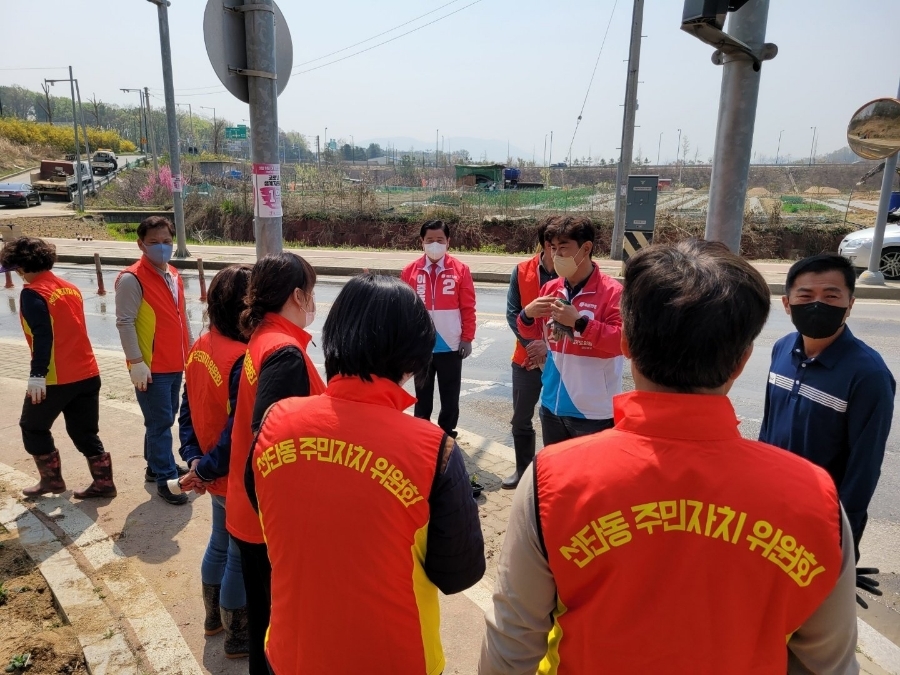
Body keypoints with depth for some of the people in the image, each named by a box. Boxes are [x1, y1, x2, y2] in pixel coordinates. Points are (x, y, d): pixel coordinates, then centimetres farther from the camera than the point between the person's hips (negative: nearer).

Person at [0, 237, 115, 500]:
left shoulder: (33, 293, -11)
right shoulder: (70, 288, 12)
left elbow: (43, 337, -22)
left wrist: (37, 376, -22)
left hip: (56, 378, -7)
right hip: (87, 373, 7)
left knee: (33, 427, 16)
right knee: (85, 433, 13)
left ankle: (52, 480, 24)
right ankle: (103, 483, 14)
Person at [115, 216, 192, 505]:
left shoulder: (174, 275, 10)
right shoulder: (132, 279, -13)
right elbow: (125, 323, -16)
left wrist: (191, 350, 17)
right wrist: (136, 362, -18)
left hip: (175, 364, 8)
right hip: (152, 368, -7)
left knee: (165, 419, 18)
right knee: (160, 422, -1)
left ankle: (156, 466, 34)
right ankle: (164, 478, 10)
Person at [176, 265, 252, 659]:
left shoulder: (201, 347, -2)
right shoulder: (244, 360, -29)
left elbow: (188, 409, 3)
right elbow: (239, 432, -28)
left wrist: (193, 458, -1)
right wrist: (205, 470, -15)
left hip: (219, 476, 8)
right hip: (242, 479, -8)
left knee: (220, 544, 26)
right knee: (241, 557, 11)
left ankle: (214, 618, 47)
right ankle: (238, 637, 31)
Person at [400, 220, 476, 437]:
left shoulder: (460, 270, -5)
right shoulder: (410, 271, -2)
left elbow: (468, 308, -2)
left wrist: (467, 338, -4)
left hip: (450, 345, -1)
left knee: (450, 396, 12)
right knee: (422, 395, 16)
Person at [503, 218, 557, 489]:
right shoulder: (521, 271, -3)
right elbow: (512, 313, -3)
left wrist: (549, 345, -19)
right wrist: (530, 342, -15)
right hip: (526, 358, 3)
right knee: (521, 420, 14)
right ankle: (523, 469, 34)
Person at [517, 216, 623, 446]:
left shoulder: (612, 291, -13)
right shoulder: (550, 289, 6)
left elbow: (622, 341, -20)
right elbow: (533, 334, 13)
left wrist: (579, 321, -27)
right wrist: (527, 315, -8)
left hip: (593, 412, -6)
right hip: (552, 406, 7)